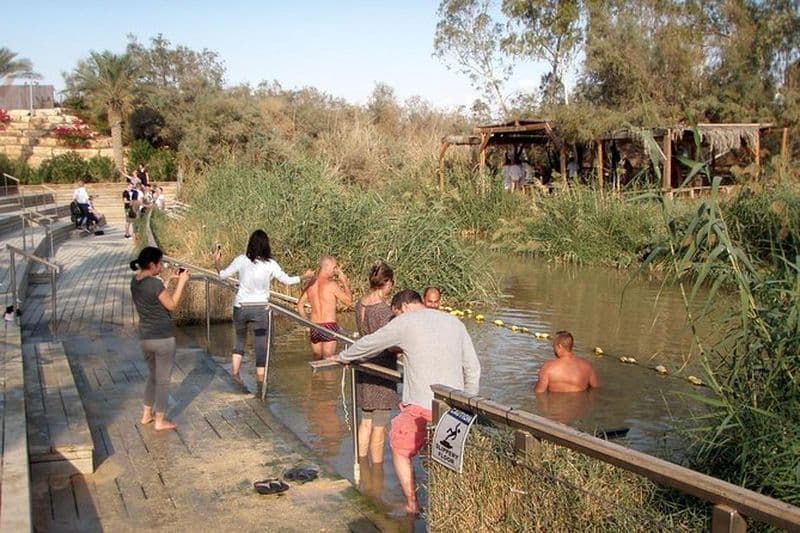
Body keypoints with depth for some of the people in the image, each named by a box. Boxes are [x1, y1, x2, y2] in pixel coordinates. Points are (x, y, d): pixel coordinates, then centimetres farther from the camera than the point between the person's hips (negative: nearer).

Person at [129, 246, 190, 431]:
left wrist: (169, 279, 15)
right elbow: (171, 305, -11)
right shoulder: (155, 284, -21)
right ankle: (160, 421, 16)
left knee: (153, 375, 25)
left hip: (145, 337, 8)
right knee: (163, 379, 7)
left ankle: (147, 414, 31)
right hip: (163, 338, -8)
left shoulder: (135, 281, 3)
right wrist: (181, 282, -6)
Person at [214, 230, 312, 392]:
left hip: (241, 307, 1)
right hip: (260, 308, -1)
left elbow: (223, 275, 2)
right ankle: (260, 381, 4)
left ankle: (235, 373, 15)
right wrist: (304, 277, 18)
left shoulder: (241, 260, -6)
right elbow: (287, 280, 2)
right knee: (260, 345, 5)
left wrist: (217, 263, 19)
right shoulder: (270, 264, -7)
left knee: (240, 340, 21)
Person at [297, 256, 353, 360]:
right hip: (329, 326, -6)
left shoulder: (311, 284, 7)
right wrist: (345, 283, 4)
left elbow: (300, 305, 12)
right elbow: (349, 302, -5)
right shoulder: (332, 284, -11)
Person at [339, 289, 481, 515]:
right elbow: (473, 369, 14)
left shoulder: (405, 322, 1)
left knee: (401, 451, 17)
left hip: (421, 406, -4)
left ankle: (412, 506, 20)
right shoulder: (455, 323, 14)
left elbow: (369, 344, 13)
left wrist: (342, 357, 30)